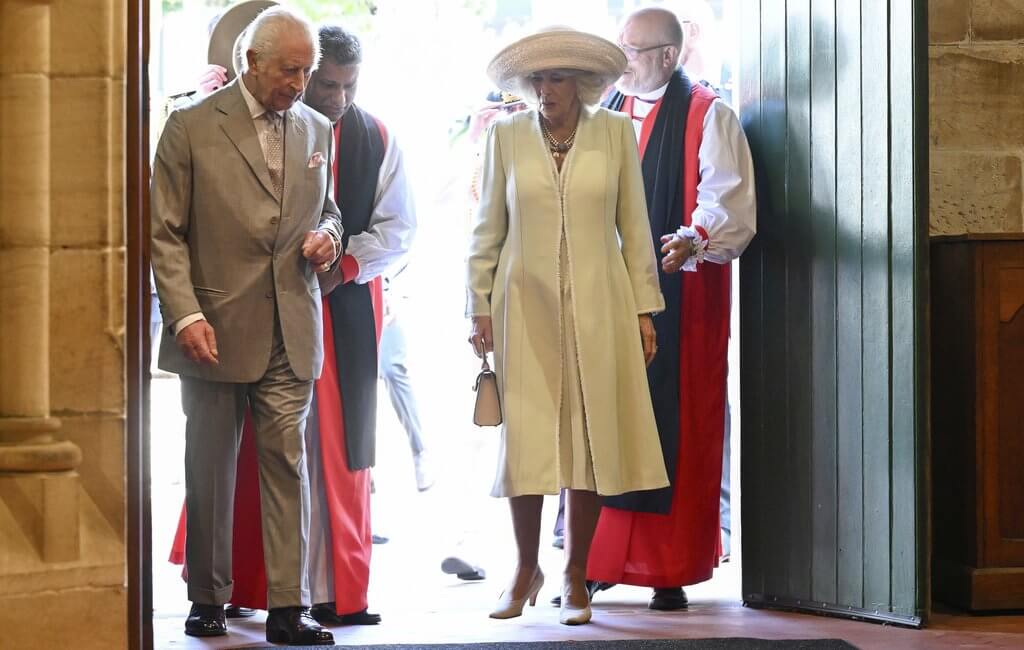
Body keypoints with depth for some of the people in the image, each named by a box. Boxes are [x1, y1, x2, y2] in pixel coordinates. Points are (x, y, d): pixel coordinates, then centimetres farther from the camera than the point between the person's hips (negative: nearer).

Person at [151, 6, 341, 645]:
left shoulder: (317, 130, 11)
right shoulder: (191, 127, -3)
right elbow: (166, 233, -5)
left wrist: (328, 234, 0)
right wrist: (186, 315, -15)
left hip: (291, 333, 3)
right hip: (215, 330, -3)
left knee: (288, 465, 0)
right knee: (210, 471, 7)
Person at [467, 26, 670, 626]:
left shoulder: (615, 133, 5)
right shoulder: (506, 137, 5)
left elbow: (635, 228, 6)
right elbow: (487, 231, 9)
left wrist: (644, 309, 3)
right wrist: (480, 306, 3)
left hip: (598, 307, 0)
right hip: (526, 308, 0)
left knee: (591, 439, 1)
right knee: (526, 440, -1)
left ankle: (576, 577, 11)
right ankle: (526, 569, 15)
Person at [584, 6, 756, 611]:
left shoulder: (707, 116, -1)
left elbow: (727, 196, -12)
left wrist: (694, 238, -30)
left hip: (679, 295, -5)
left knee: (674, 427, -3)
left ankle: (671, 571, 2)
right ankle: (594, 562, 8)